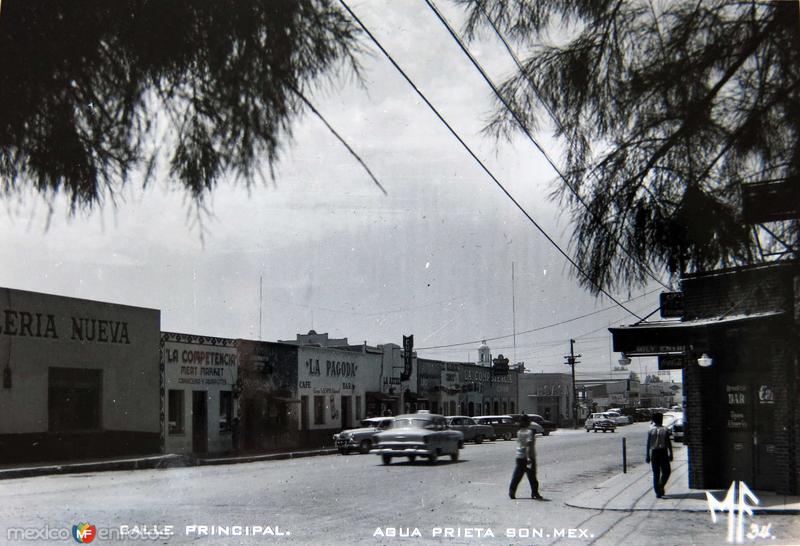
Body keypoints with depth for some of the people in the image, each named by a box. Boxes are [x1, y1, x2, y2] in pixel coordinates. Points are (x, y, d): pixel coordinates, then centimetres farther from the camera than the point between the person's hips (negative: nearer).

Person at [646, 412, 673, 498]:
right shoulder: (665, 430, -1)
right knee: (666, 471, 13)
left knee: (656, 473, 7)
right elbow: (668, 443, -4)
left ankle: (658, 492, 1)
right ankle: (661, 485, -9)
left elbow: (648, 444, -1)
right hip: (663, 452, -1)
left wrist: (648, 456, 2)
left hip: (654, 452, 1)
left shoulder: (650, 430, 1)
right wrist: (670, 454, 1)